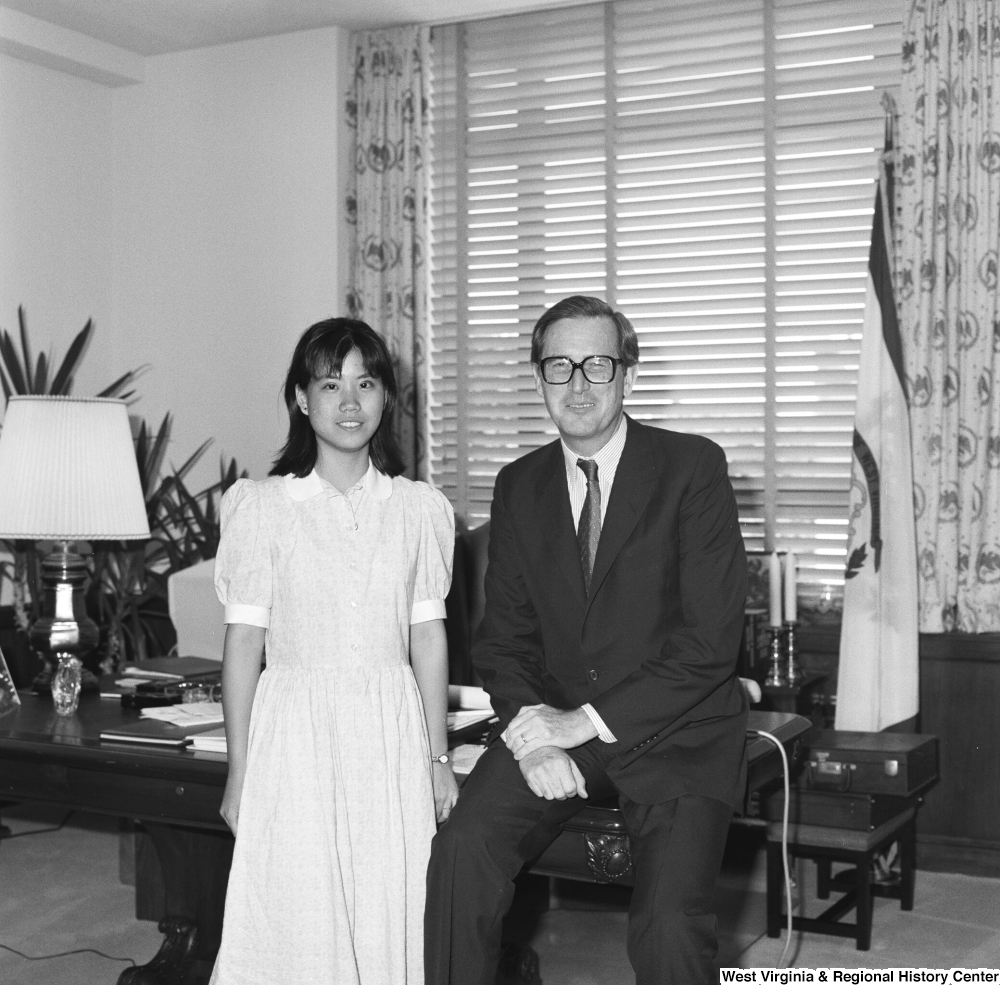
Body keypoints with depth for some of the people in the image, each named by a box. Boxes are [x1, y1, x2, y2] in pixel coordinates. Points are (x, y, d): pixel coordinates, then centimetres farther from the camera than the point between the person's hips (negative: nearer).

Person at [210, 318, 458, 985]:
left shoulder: (421, 508, 5)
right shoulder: (259, 506, 0)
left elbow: (428, 636, 8)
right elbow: (245, 639, 0)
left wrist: (438, 757, 6)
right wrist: (239, 772, 0)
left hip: (392, 733, 2)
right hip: (296, 733, -1)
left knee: (391, 923, 2)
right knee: (297, 924, 0)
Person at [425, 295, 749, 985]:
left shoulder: (693, 467, -6)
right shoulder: (519, 485, 9)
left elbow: (712, 636, -12)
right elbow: (503, 635, 9)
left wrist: (590, 720, -16)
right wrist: (531, 734, -11)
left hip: (677, 730, -3)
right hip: (556, 722, 4)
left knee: (670, 921, -24)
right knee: (462, 851, -22)